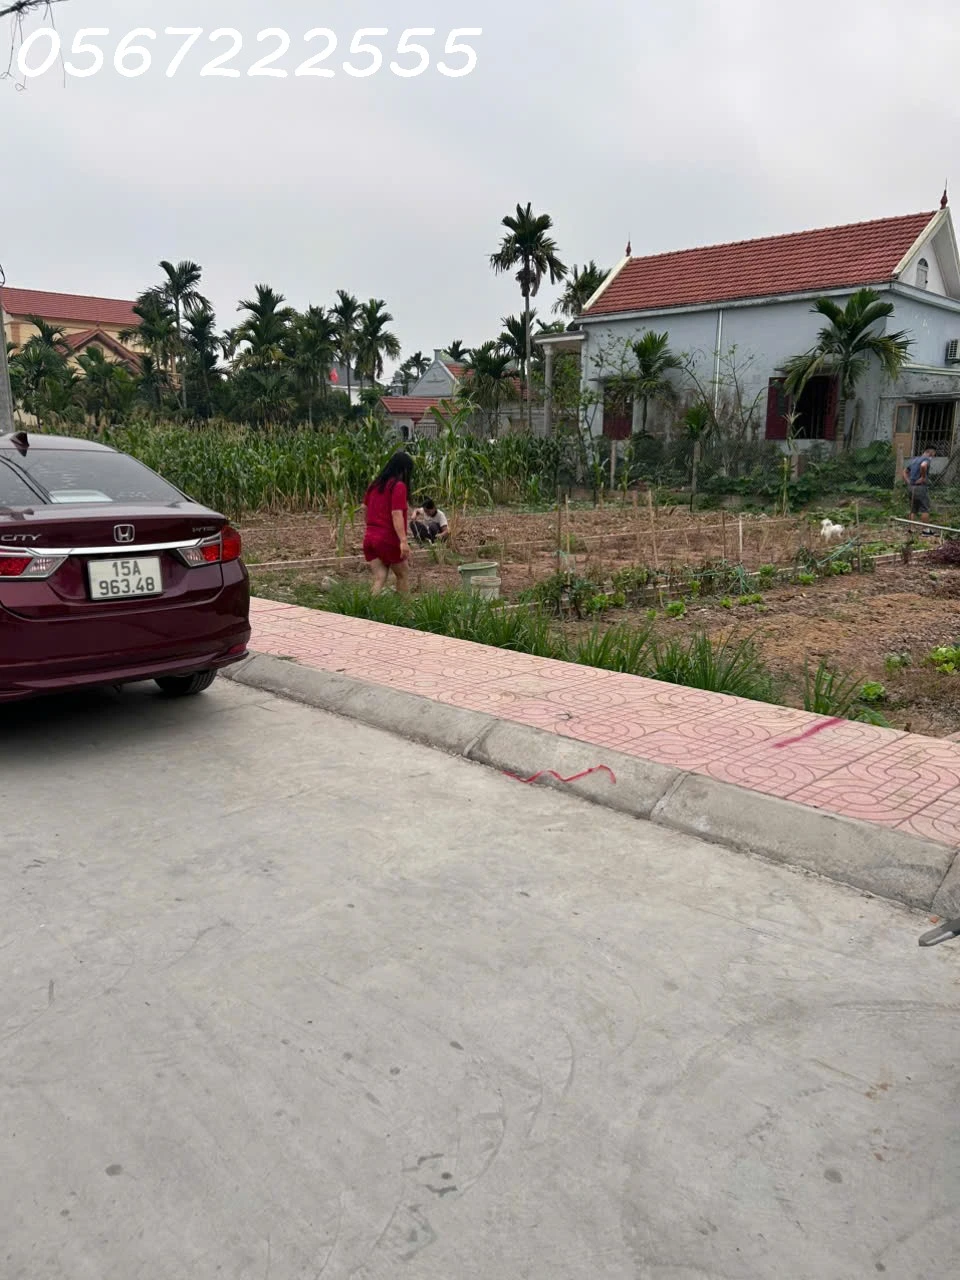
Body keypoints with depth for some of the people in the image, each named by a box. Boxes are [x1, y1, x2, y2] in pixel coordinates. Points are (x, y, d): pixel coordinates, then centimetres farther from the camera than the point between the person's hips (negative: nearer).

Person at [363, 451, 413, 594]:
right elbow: (396, 515, -18)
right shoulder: (399, 486, -10)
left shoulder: (375, 485, 12)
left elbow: (366, 509, 17)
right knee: (402, 576, 12)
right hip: (388, 539, -6)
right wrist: (403, 541, -23)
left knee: (379, 579, 4)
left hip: (369, 538, 6)